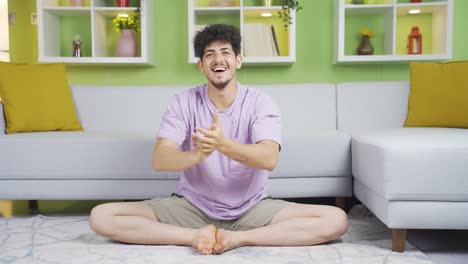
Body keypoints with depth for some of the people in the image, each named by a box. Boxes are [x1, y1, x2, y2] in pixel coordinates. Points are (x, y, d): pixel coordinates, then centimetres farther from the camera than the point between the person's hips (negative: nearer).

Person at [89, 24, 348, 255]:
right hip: (192, 206, 1)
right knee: (101, 216, -17)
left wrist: (222, 144, -42)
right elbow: (159, 160, -18)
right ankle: (195, 235, -16)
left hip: (251, 208, 0)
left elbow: (269, 159, -23)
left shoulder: (260, 102, -7)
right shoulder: (183, 102, -5)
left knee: (336, 220, -21)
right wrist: (198, 154, -40)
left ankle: (237, 238, -20)